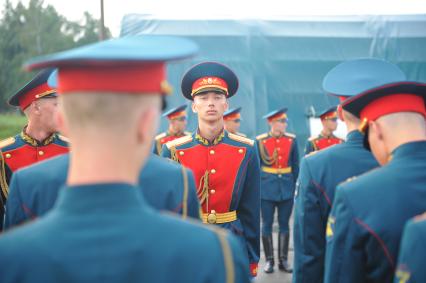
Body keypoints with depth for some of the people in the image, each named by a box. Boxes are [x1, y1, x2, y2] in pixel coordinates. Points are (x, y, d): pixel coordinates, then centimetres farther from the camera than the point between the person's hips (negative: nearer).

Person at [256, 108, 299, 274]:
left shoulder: (291, 140, 2)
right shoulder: (260, 141, -4)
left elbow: (295, 166, 8)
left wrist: (293, 184, 8)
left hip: (287, 190, 2)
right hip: (267, 190, -2)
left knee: (284, 225, 7)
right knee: (267, 225, 4)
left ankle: (283, 260, 16)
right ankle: (269, 260, 14)